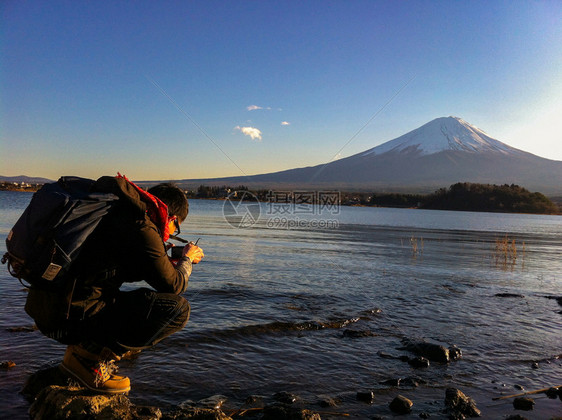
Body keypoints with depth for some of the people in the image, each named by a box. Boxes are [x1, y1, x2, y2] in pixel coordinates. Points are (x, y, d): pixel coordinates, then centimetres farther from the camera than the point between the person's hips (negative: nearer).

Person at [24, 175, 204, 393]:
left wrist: (164, 257, 33)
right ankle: (91, 357, -7)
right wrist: (187, 259, 13)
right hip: (72, 316, -10)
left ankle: (84, 346, 13)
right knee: (177, 308, -14)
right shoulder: (142, 229, -15)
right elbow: (174, 285, -7)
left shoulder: (116, 210, 12)